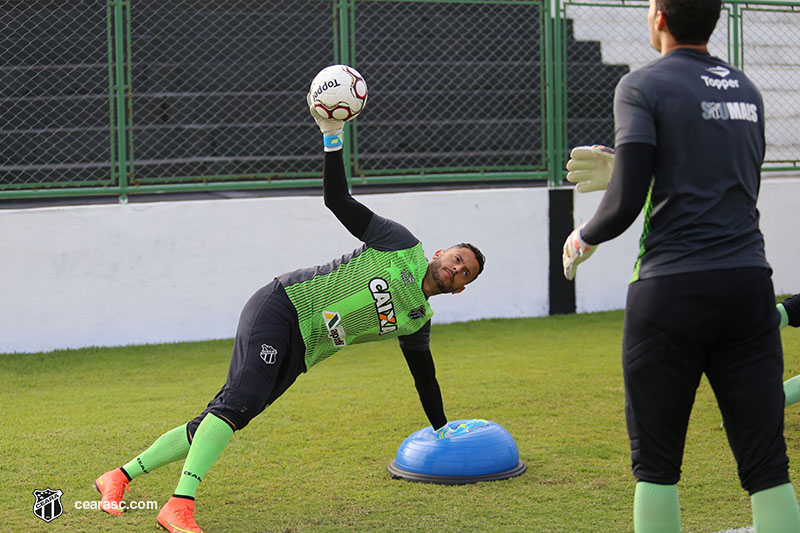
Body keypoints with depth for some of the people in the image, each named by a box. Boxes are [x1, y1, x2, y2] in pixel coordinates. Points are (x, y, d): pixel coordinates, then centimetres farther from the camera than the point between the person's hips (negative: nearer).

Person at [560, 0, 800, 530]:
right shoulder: (746, 89, 15)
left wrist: (583, 237, 9)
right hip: (749, 286, 5)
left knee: (656, 466, 6)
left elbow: (626, 204, -12)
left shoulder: (643, 86, -4)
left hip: (671, 290, -5)